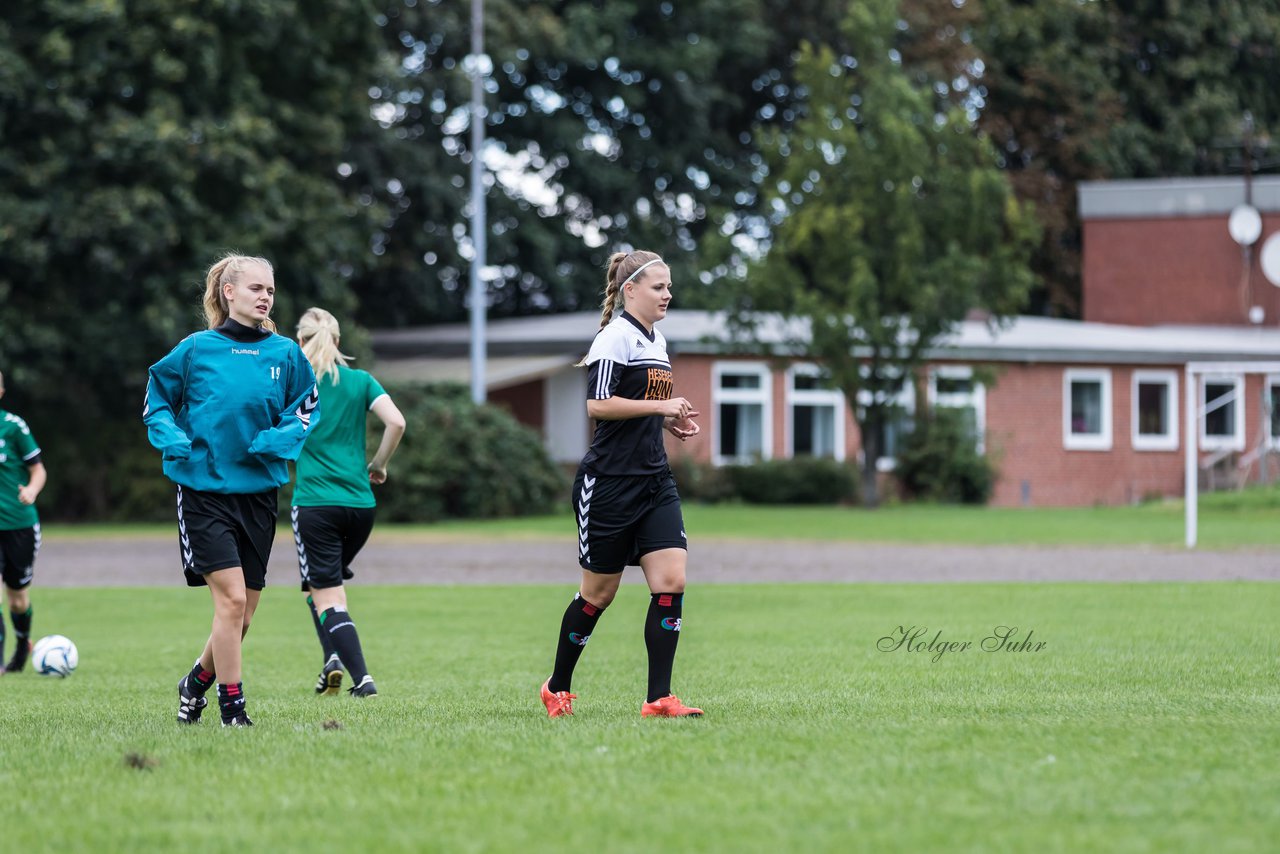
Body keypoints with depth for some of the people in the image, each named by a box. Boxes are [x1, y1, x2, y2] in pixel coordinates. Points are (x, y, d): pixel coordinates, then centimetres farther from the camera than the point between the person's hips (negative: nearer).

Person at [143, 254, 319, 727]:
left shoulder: (285, 353, 3)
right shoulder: (196, 349, -2)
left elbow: (308, 409, 11)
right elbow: (157, 400, 9)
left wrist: (279, 439, -7)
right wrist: (172, 439, -9)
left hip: (258, 491, 4)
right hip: (205, 489, -3)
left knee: (242, 613, 7)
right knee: (231, 598, -15)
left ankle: (197, 682, 32)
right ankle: (232, 706, -5)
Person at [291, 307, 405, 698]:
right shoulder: (361, 381, 5)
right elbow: (397, 422, -6)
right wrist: (378, 465, 8)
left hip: (314, 502, -4)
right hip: (360, 502, 4)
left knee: (325, 596, -2)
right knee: (329, 584, 25)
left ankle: (361, 678, -17)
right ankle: (334, 659, 12)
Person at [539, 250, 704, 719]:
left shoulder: (658, 342, 15)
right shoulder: (615, 338, -12)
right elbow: (597, 404, -23)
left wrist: (671, 422, 10)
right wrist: (660, 406, -19)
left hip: (655, 479, 8)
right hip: (610, 482, -8)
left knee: (672, 582, -7)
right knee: (599, 593, 4)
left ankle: (659, 698, -6)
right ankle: (557, 688, 24)